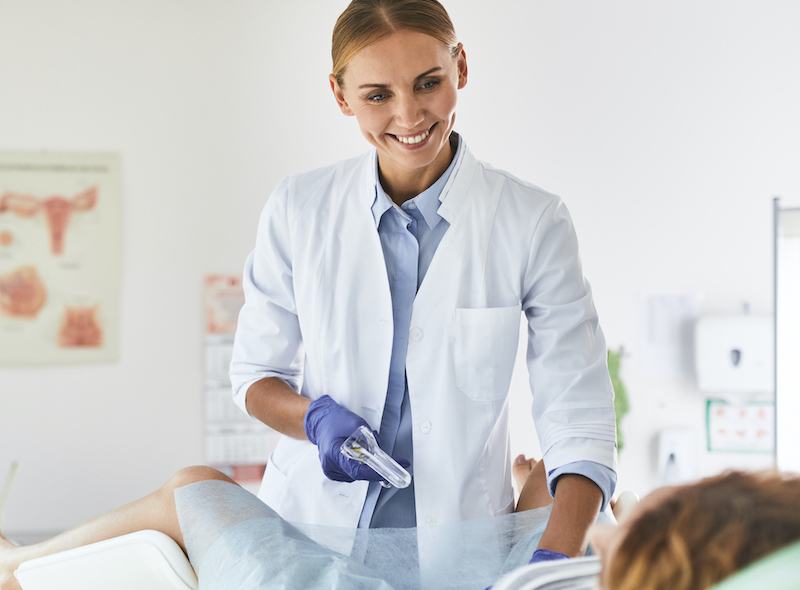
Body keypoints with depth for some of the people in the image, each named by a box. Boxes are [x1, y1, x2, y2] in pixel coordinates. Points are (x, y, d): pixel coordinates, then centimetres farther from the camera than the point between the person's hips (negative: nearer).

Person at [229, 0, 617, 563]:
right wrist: (316, 417, -14)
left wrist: (556, 559, -25)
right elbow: (255, 374, 8)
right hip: (313, 526, 3)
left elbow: (579, 417, -10)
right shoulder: (299, 209, -2)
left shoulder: (533, 222, -8)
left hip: (459, 541, -2)